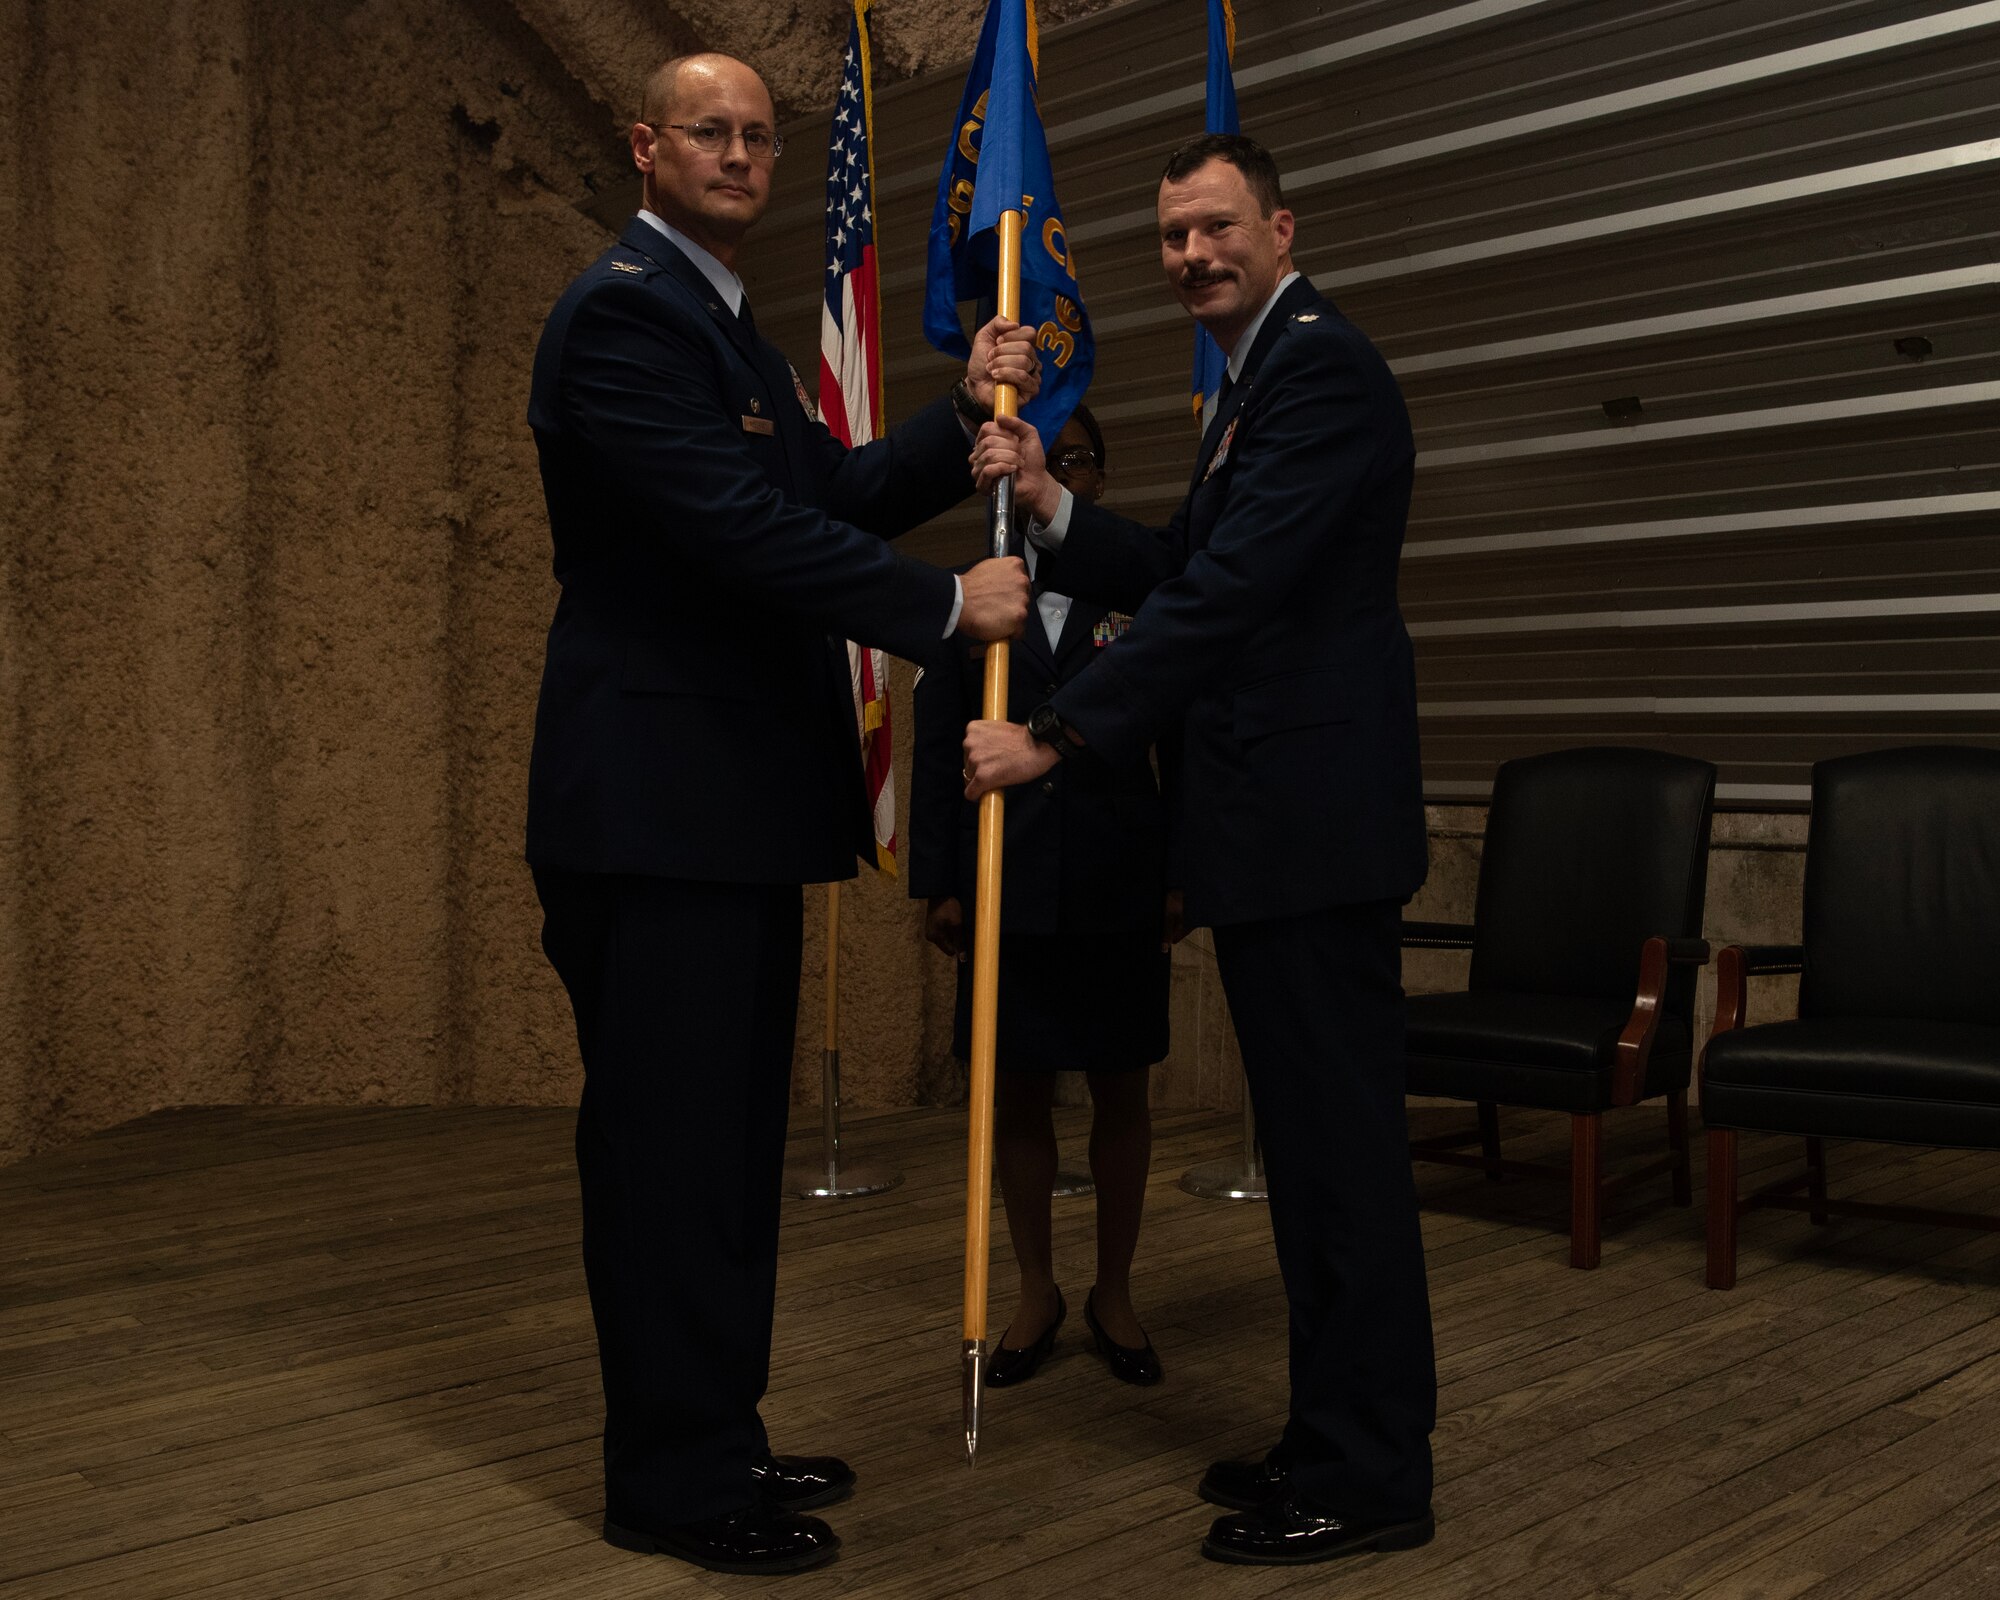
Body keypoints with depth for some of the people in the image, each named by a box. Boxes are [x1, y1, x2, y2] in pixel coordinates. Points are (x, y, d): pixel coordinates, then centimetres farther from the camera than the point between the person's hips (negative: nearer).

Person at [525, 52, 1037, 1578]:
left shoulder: (728, 324, 21)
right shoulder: (626, 309, -11)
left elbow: (835, 494, 18)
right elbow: (742, 526, -21)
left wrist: (969, 415, 6)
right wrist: (947, 605, -16)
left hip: (734, 796, 10)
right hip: (658, 799, -10)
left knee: (731, 1137, 16)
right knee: (669, 1139, -1)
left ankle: (717, 1438, 28)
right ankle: (671, 1479, 12)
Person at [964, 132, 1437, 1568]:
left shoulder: (1319, 366, -11)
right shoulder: (1265, 378, 21)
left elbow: (1230, 589, -21)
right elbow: (1181, 575, 18)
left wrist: (1055, 737, -21)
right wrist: (1050, 504, 4)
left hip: (1313, 817, -11)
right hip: (1283, 819, 11)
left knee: (1339, 1138, -3)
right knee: (1318, 1135, 15)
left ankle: (1369, 1477, 8)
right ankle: (1342, 1437, 27)